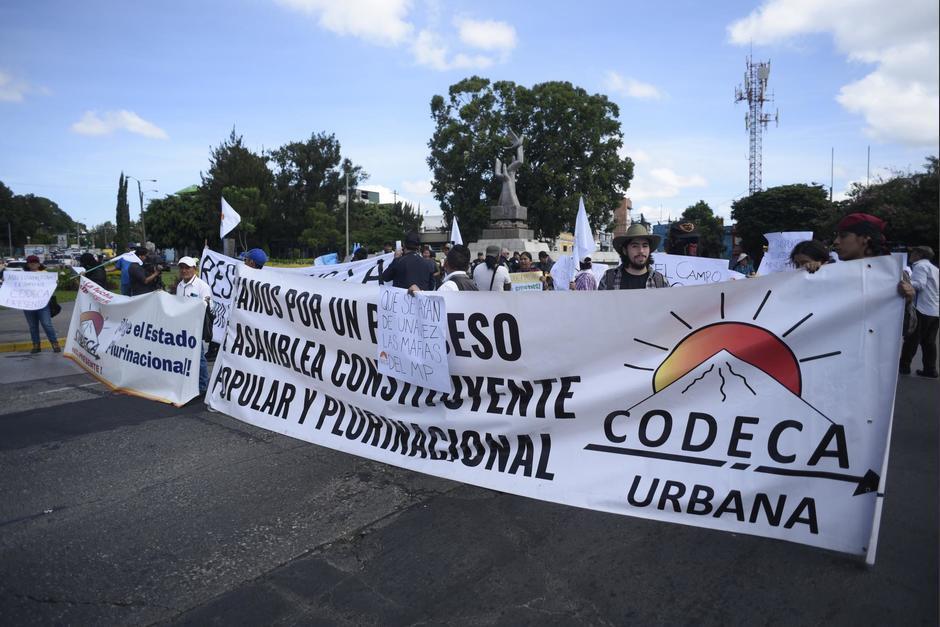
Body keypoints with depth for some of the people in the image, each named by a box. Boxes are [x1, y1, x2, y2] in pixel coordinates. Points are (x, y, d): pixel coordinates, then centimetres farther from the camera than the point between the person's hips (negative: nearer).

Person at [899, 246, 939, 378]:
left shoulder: (920, 266, -6)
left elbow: (919, 284, -20)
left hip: (922, 310, -8)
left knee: (911, 339, -2)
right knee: (929, 342, 9)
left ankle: (904, 366, 3)